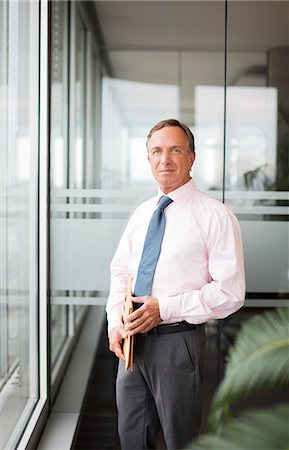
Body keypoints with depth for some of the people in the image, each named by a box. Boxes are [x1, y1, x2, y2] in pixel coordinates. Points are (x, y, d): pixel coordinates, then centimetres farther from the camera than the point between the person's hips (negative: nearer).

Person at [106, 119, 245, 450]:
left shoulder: (214, 216, -10)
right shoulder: (141, 213, 10)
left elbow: (230, 293, -14)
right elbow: (120, 271, 15)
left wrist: (165, 309, -19)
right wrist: (115, 322, -2)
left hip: (177, 341, -6)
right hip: (132, 338, 6)